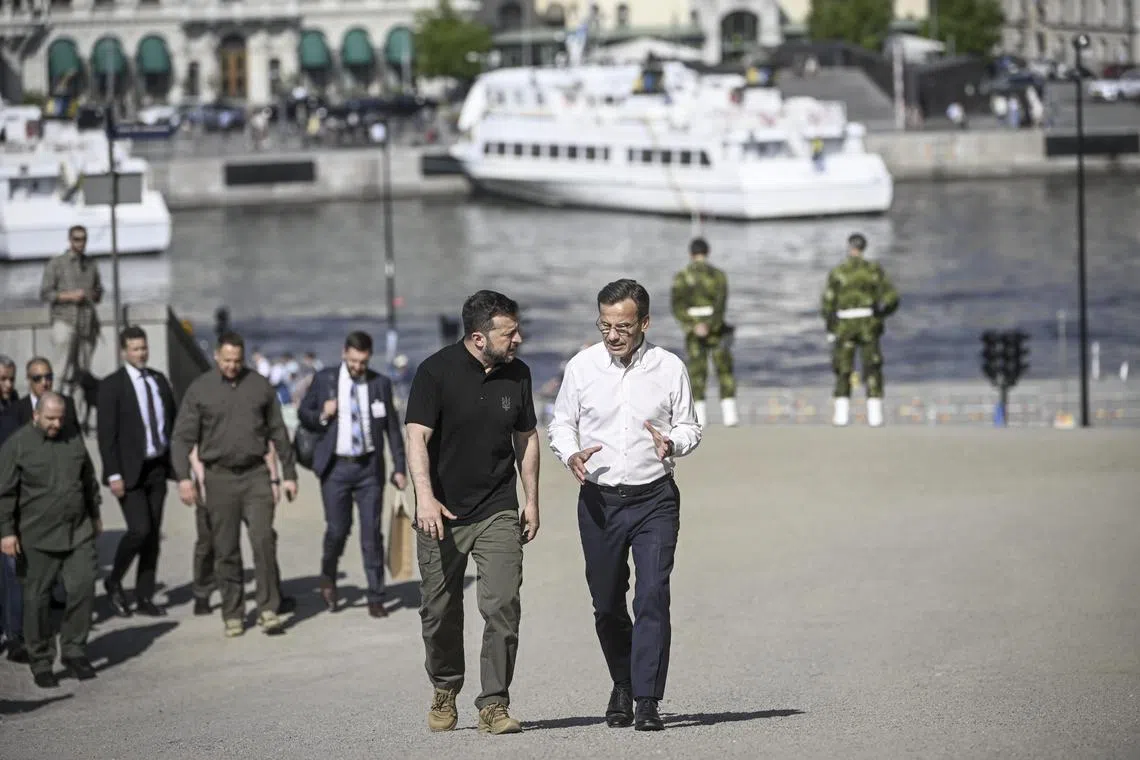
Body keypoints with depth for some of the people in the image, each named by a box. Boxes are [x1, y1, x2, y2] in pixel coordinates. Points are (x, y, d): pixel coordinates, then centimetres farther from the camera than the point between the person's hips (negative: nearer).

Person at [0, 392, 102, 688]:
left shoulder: (73, 441, 9)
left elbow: (89, 482, 22)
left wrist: (95, 517, 25)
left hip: (78, 533, 4)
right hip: (38, 538, -4)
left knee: (83, 588, -4)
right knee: (38, 599, 2)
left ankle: (74, 651, 11)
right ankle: (41, 663, 11)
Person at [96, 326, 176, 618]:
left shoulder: (159, 380, 10)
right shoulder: (112, 385, -7)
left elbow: (172, 422, 14)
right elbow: (106, 434, -11)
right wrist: (114, 474, -16)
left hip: (157, 468, 6)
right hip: (130, 470, -6)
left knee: (153, 533, 6)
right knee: (139, 530, -14)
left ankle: (145, 598, 14)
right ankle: (114, 582, 9)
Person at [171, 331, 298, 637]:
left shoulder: (260, 386, 7)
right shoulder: (200, 390, 2)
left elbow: (278, 433, 13)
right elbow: (182, 437, 0)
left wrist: (289, 474, 11)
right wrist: (183, 477, -13)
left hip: (256, 475, 0)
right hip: (220, 477, 0)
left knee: (264, 540, -13)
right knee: (226, 551, 3)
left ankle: (268, 610, -9)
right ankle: (233, 615, 12)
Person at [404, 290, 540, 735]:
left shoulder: (517, 374, 5)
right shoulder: (436, 372, -10)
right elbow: (417, 436, -16)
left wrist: (532, 500, 12)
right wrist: (425, 497, -29)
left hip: (497, 513, 2)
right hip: (442, 514, -2)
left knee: (503, 606, -11)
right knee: (440, 611, 8)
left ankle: (494, 704, -7)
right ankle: (445, 691, 30)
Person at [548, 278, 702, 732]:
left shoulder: (669, 368, -2)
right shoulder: (581, 367, 0)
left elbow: (689, 427, 8)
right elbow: (561, 423, 10)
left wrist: (673, 443, -15)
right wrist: (570, 455, -11)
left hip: (655, 499, -2)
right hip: (599, 500, 2)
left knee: (652, 596, -13)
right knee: (607, 604, 10)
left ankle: (647, 702, -11)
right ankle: (623, 685, 34)